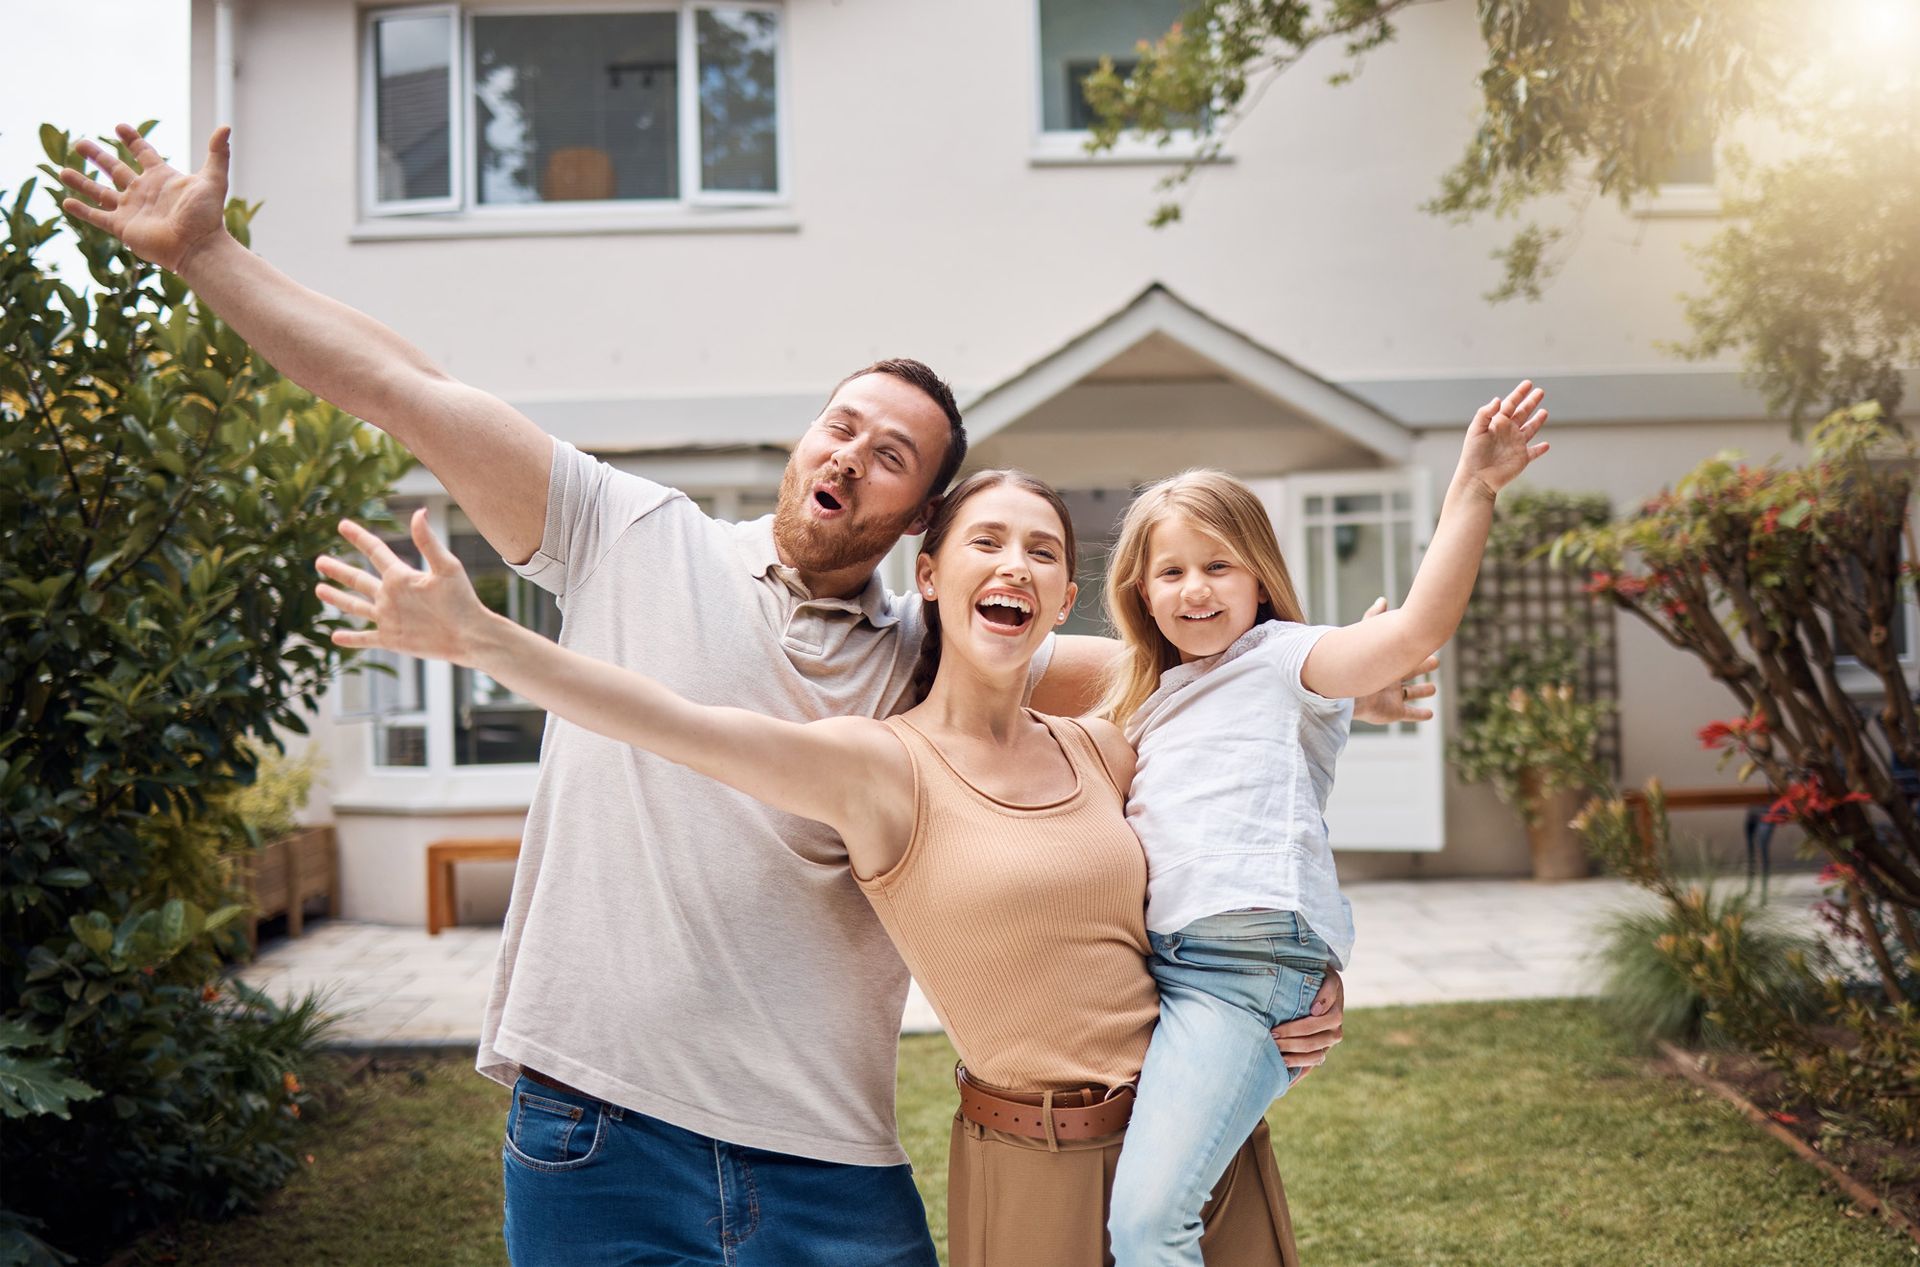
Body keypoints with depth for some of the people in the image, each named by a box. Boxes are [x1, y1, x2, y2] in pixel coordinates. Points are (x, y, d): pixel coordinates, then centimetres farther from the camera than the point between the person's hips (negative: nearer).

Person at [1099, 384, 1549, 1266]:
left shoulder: (1279, 659, 2)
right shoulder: (1150, 698, 25)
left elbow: (1418, 628, -16)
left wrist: (1472, 491, -23)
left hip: (1250, 959, -8)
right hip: (1158, 962, 8)